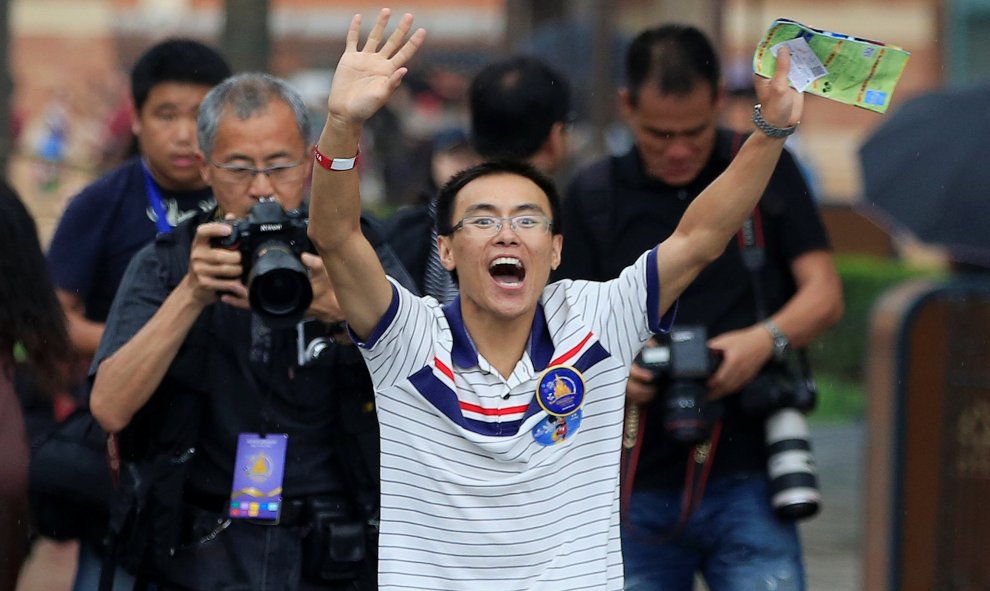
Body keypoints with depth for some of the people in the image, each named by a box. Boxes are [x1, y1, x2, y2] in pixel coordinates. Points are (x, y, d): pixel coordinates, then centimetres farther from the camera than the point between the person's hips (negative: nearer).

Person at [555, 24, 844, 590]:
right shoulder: (595, 195, 9)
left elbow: (824, 293, 3)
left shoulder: (766, 169, 6)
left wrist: (766, 339, -18)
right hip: (638, 490, 2)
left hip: (745, 480, -2)